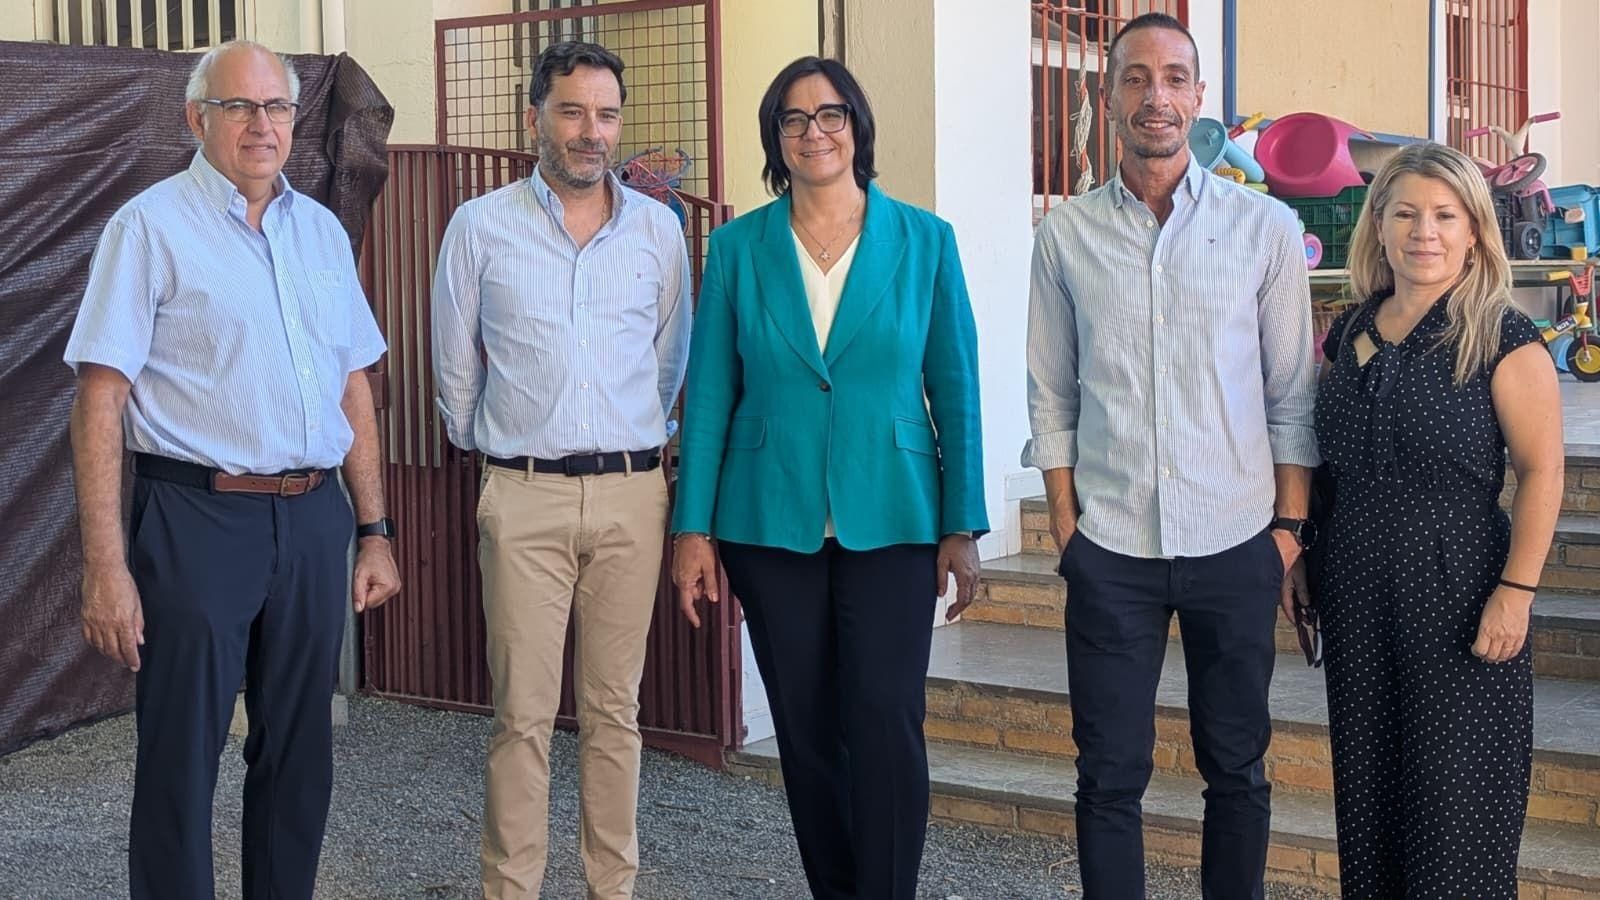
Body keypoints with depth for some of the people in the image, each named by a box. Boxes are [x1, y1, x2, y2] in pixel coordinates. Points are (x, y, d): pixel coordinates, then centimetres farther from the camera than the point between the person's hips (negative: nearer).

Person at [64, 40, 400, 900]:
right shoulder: (150, 227, -4)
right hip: (196, 518, -5)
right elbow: (100, 401, -9)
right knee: (180, 762, 2)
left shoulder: (323, 230, 13)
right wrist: (106, 568, -15)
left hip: (313, 521, 5)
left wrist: (373, 530, 12)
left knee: (299, 755, 13)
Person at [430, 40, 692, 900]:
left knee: (614, 707, 7)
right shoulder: (480, 226, 1)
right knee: (523, 713, -1)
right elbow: (454, 364, 10)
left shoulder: (658, 227, 7)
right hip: (524, 496, -2)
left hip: (631, 492, 2)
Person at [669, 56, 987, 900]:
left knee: (886, 720, -10)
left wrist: (963, 526, -2)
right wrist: (693, 527, 0)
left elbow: (956, 390, 2)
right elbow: (709, 394, 3)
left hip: (890, 521, -1)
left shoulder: (924, 241, 1)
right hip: (771, 523, 1)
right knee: (806, 731, 8)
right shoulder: (738, 246, 3)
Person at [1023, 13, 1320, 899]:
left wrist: (1291, 525, -1)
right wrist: (1065, 526, 1)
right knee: (1110, 774, 6)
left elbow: (1292, 394, 3)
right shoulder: (1066, 233, 3)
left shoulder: (1265, 228, 1)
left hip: (1234, 542, 0)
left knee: (1236, 768, 11)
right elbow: (1051, 397, 6)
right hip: (1110, 548, 0)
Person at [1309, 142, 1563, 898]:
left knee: (1454, 800, 2)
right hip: (1358, 594, 5)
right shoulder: (1348, 335, 8)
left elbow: (1541, 472, -11)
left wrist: (1515, 592, -17)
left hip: (1457, 591, -5)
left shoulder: (1502, 340, -9)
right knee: (1367, 788, 13)